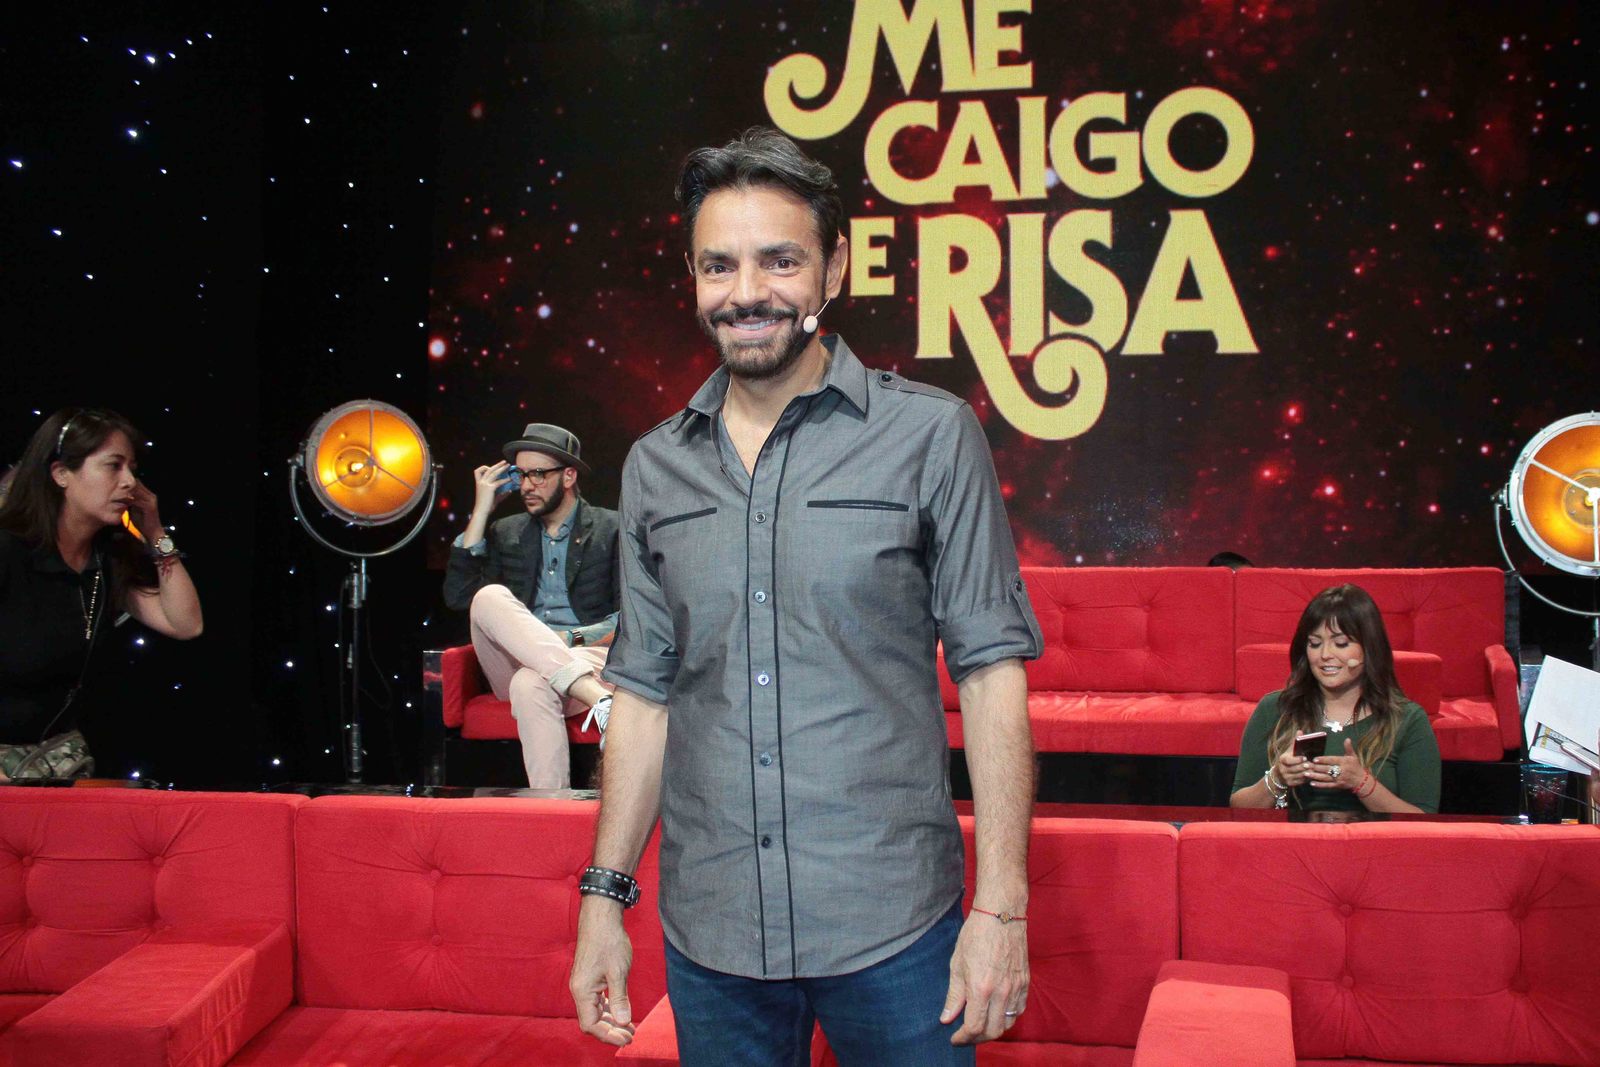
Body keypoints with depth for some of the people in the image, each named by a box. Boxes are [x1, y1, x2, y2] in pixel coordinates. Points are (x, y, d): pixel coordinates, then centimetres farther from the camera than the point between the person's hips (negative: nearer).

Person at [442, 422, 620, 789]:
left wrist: (573, 641, -13)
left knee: (532, 683, -37)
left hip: (588, 659, -3)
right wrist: (481, 510, 5)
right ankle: (597, 698, -42)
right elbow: (457, 596, 4)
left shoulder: (611, 529, 9)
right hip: (518, 664, 4)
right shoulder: (506, 533, 19)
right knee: (490, 597, -27)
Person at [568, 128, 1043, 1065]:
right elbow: (646, 693, 11)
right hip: (709, 934, 3)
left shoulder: (931, 436, -5)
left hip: (893, 928, -3)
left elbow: (991, 670, -6)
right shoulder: (656, 468, 6)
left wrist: (1002, 907, -10)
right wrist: (605, 895, 7)